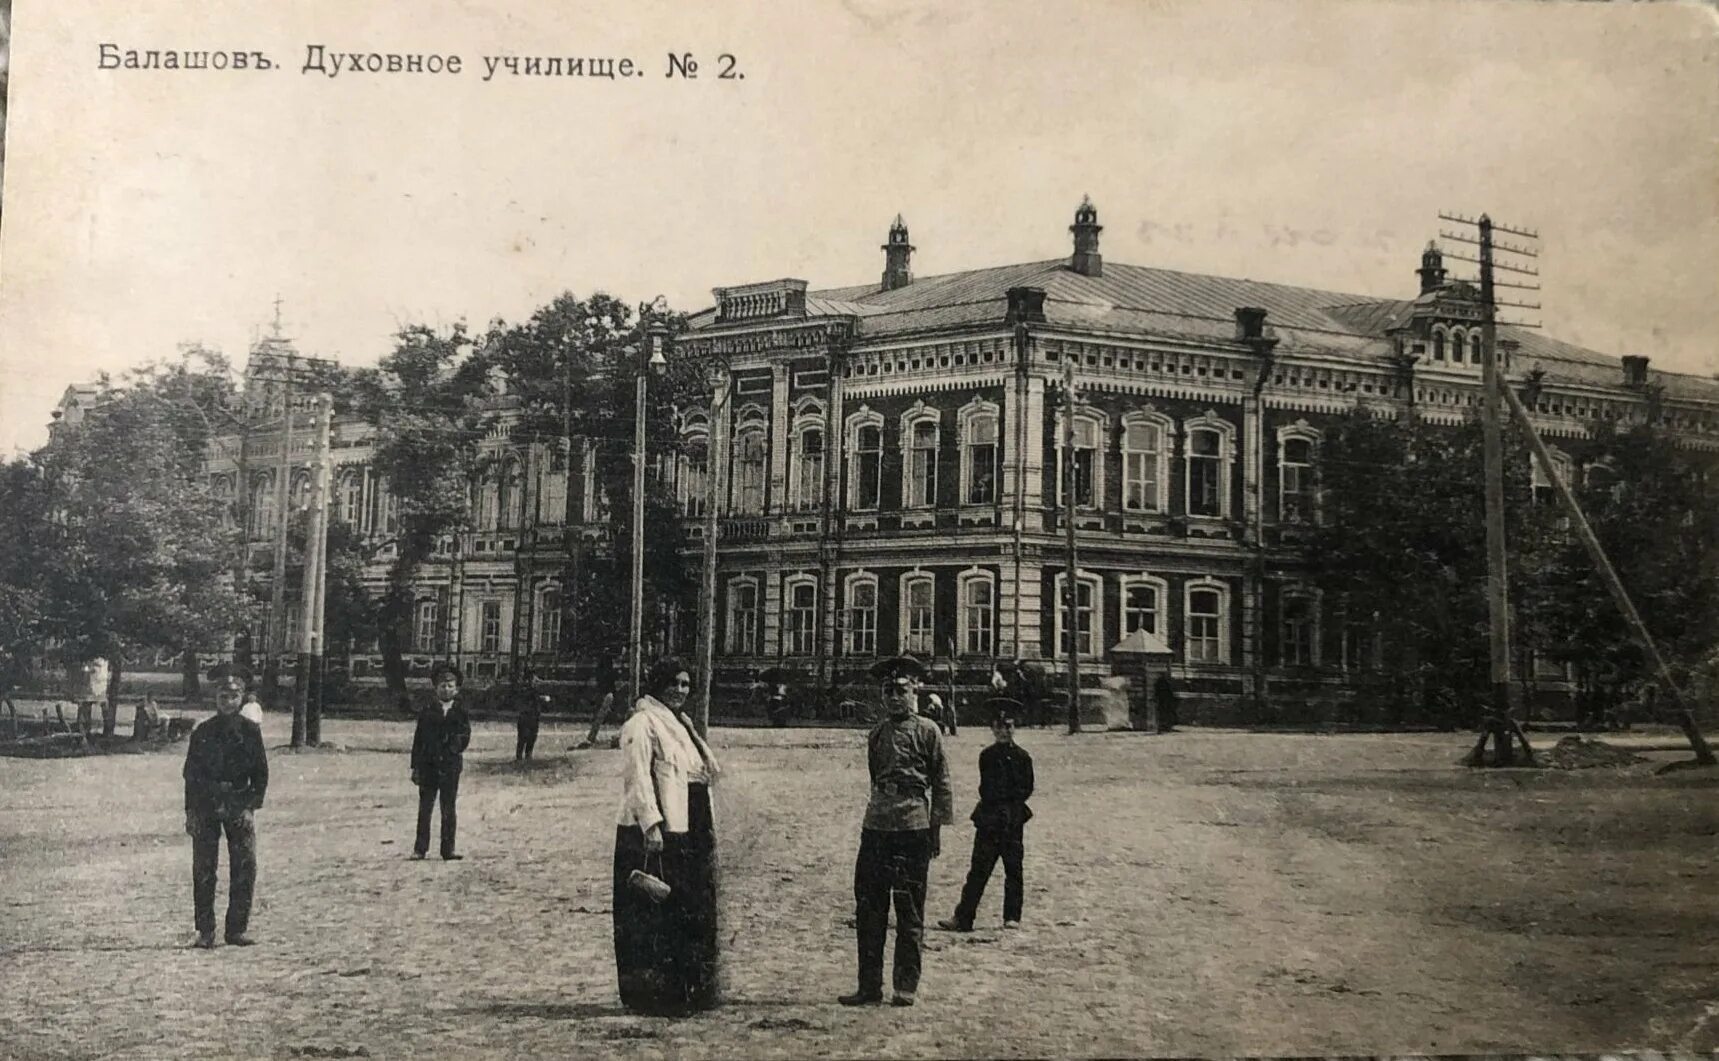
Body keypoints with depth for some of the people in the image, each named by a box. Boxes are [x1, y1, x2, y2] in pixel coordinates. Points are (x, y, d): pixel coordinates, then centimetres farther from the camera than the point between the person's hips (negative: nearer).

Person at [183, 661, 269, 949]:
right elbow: (190, 774, 6)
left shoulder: (250, 731, 4)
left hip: (239, 808, 0)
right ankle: (205, 931, 7)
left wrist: (251, 806, -4)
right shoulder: (202, 732, 4)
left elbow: (261, 773, 5)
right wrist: (190, 812, 0)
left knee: (245, 868, -3)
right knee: (203, 870, 0)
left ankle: (237, 929, 5)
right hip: (206, 808, 0)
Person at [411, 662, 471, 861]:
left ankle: (448, 850, 7)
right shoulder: (427, 710, 7)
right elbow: (418, 739, 5)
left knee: (449, 809, 3)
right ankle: (420, 848, 5)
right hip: (428, 765, 0)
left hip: (451, 765, 0)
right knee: (425, 807, 0)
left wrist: (453, 747, -15)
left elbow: (465, 737, 4)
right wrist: (415, 766, 1)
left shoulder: (461, 712, 8)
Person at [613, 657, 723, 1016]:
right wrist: (650, 824, -25)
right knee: (656, 916, -7)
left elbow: (707, 771, 26)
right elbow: (637, 776, -17)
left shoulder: (680, 724, 21)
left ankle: (693, 991, 17)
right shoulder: (642, 723, -7)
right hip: (655, 834, -9)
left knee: (695, 914, 10)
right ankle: (651, 994, -2)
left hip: (690, 833, 9)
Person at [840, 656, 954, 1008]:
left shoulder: (927, 731, 1)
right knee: (868, 907, 3)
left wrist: (937, 828, -2)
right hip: (876, 824, 5)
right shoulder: (876, 734, 14)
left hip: (913, 826, -4)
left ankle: (906, 986, 9)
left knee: (909, 909, 1)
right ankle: (869, 986, 9)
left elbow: (941, 783, 2)